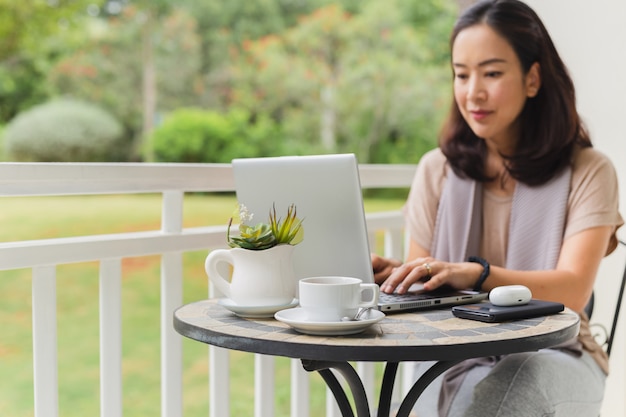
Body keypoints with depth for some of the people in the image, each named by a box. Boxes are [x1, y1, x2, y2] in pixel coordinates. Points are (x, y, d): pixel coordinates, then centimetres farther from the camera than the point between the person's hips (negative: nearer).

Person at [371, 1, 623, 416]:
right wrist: (394, 274, -17)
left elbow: (572, 291, -14)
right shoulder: (437, 170, 8)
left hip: (551, 355, -1)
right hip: (454, 355, 2)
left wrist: (474, 273, -31)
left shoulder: (587, 171, 0)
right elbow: (424, 286, 7)